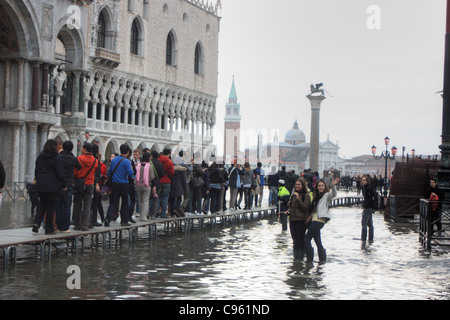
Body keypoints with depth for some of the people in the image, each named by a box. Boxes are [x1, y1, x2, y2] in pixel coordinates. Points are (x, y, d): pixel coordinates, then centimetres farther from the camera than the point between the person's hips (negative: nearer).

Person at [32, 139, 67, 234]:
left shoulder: (40, 157, 6)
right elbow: (59, 173, -10)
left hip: (41, 185, 5)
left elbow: (36, 170, 13)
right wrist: (63, 185, -2)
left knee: (41, 205, 15)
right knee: (50, 207, 2)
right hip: (52, 185, -5)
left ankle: (36, 223, -5)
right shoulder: (54, 158, -11)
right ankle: (49, 229, 6)